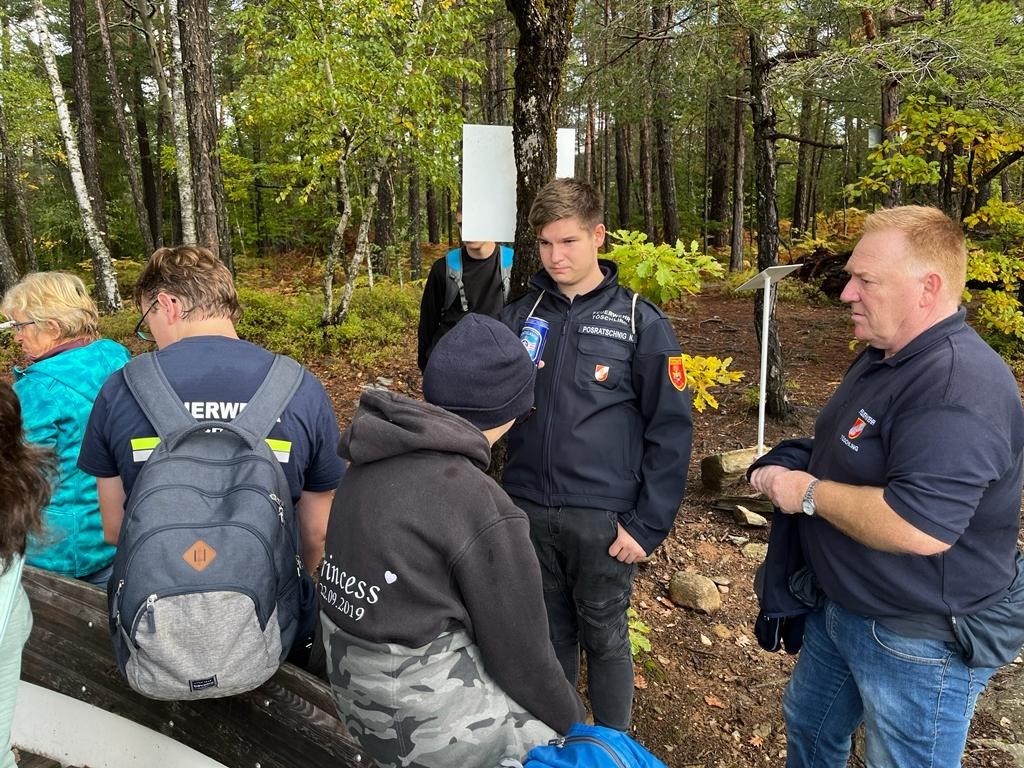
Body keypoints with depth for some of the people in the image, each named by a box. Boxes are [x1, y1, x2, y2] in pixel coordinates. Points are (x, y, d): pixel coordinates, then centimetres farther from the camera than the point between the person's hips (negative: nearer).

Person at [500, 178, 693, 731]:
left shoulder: (641, 323, -6)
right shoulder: (519, 316, 4)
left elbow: (670, 430, -6)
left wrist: (649, 524, -9)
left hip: (603, 517, -3)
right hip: (530, 510, 3)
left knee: (604, 637, 13)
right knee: (550, 633, 19)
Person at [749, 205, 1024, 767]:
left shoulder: (961, 387, -30)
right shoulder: (883, 357, 4)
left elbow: (919, 527, -38)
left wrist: (809, 493, -24)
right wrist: (788, 467, 0)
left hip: (919, 643, -9)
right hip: (840, 607, 9)